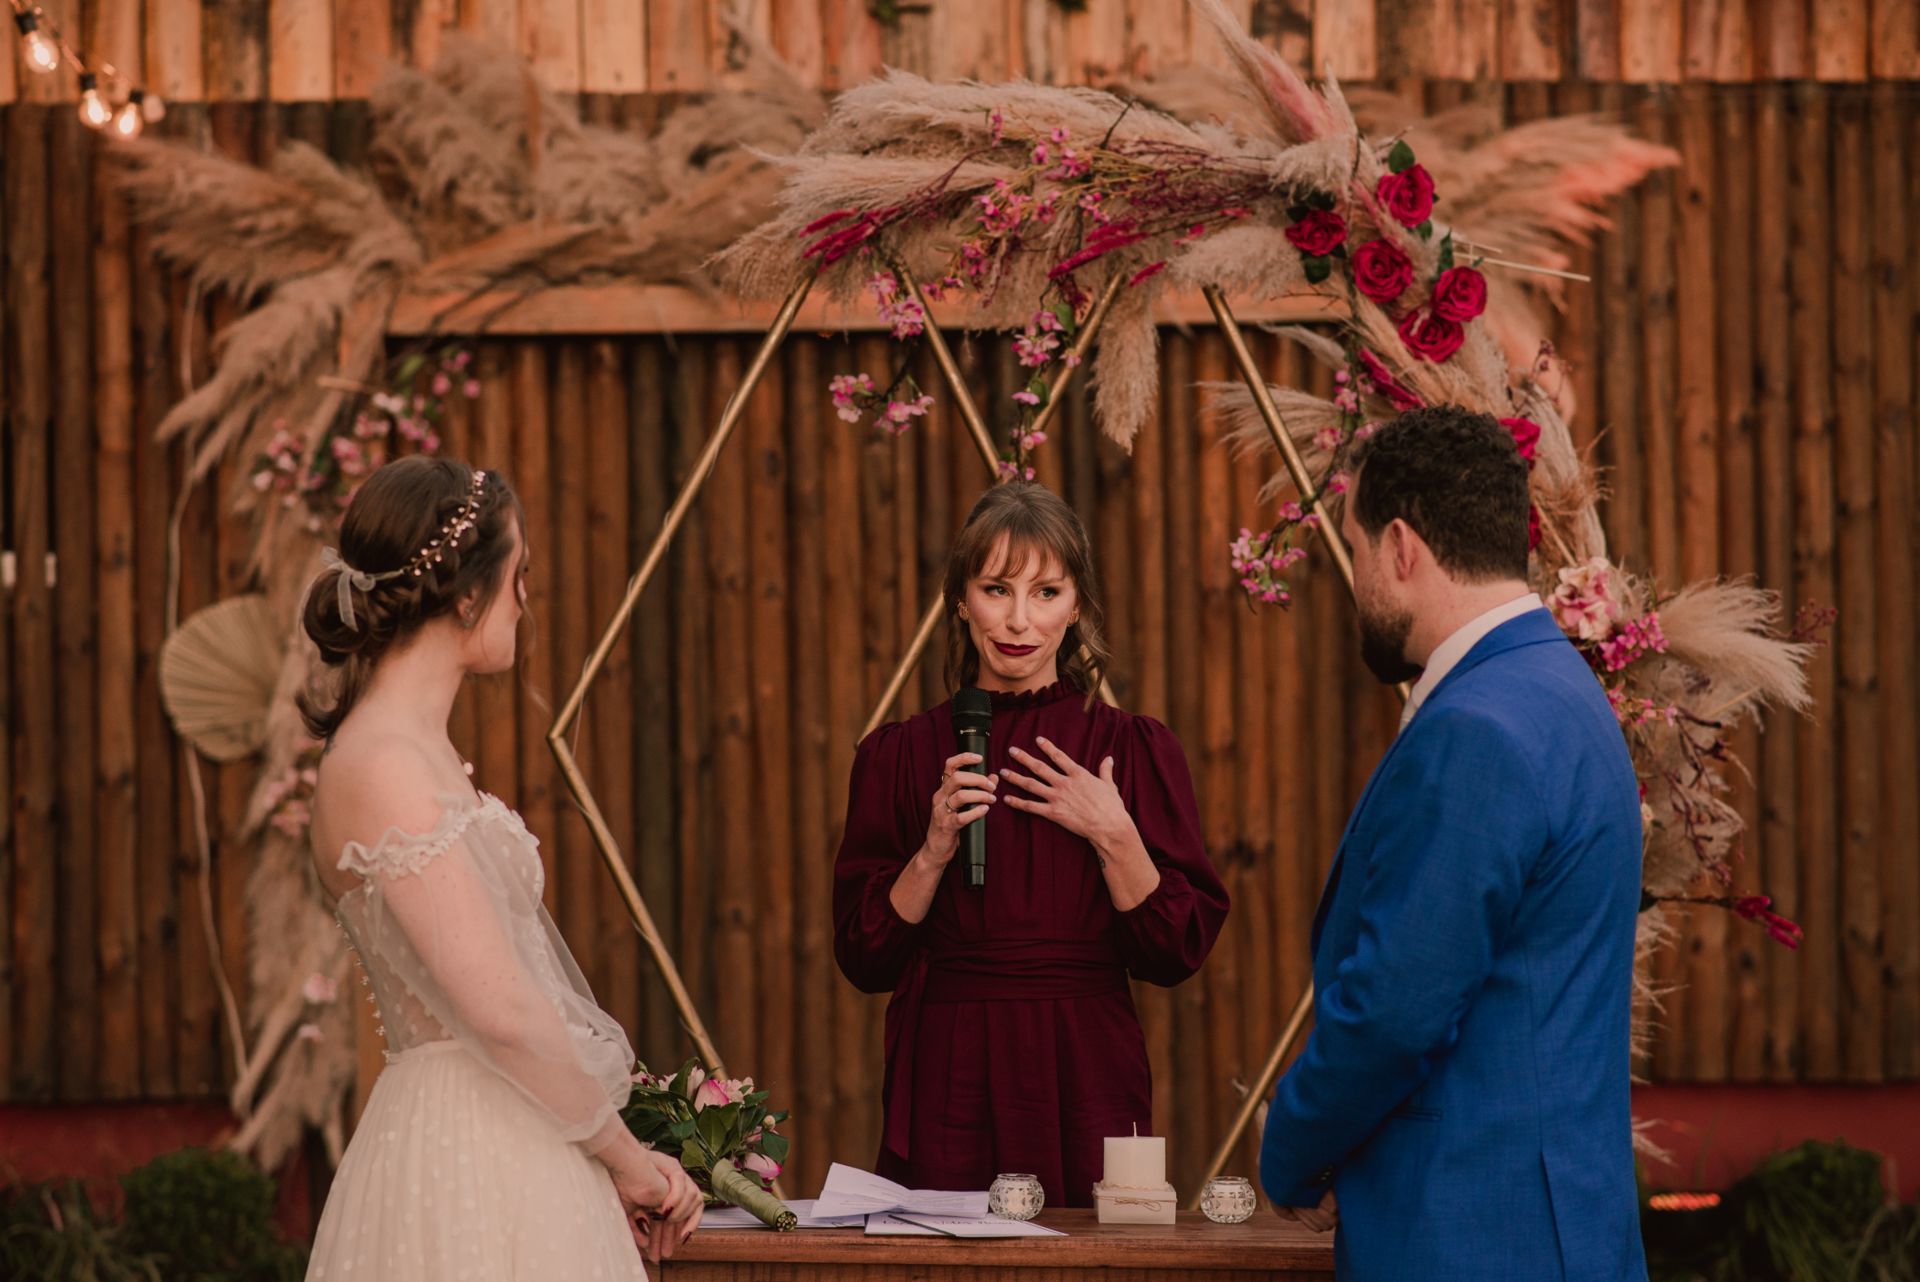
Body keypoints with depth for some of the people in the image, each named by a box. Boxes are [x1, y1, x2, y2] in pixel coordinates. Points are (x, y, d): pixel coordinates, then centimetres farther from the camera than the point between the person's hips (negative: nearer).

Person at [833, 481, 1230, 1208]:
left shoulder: (1134, 751, 4)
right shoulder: (900, 758, 5)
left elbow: (1176, 953, -1)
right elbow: (865, 958, 1)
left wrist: (1113, 836, -12)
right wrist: (934, 852, -12)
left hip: (1085, 1085, 0)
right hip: (947, 1086, 0)